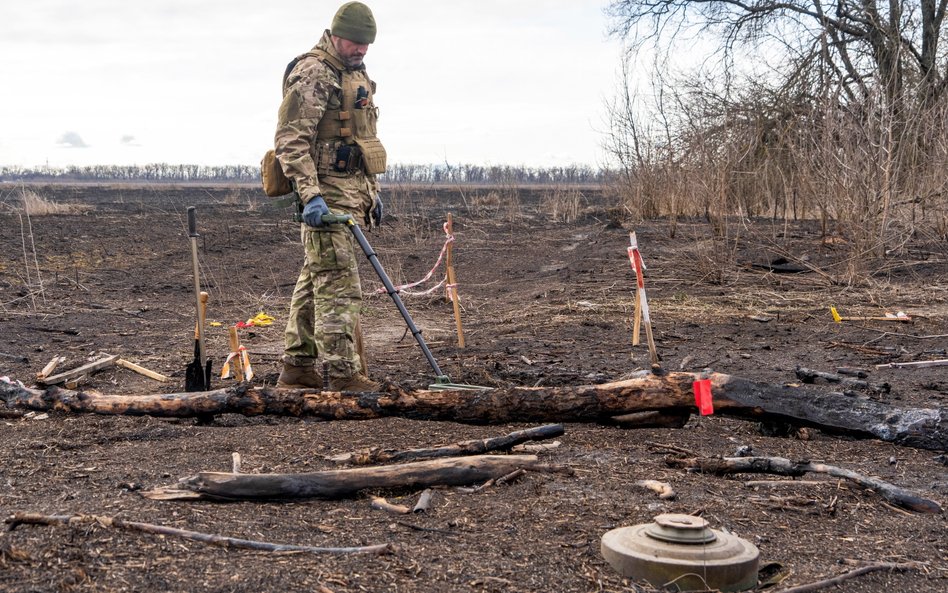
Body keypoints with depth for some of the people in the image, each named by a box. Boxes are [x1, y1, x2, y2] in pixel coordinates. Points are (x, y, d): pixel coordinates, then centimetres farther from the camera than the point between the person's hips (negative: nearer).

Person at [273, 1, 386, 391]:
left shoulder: (358, 74, 20)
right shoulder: (312, 73, -11)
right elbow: (290, 141, -18)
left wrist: (372, 192, 24)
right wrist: (310, 195, -27)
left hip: (353, 192, 9)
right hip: (327, 194, -9)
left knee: (315, 281, 13)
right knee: (340, 285, -11)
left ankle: (297, 368, 20)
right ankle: (343, 375, -9)